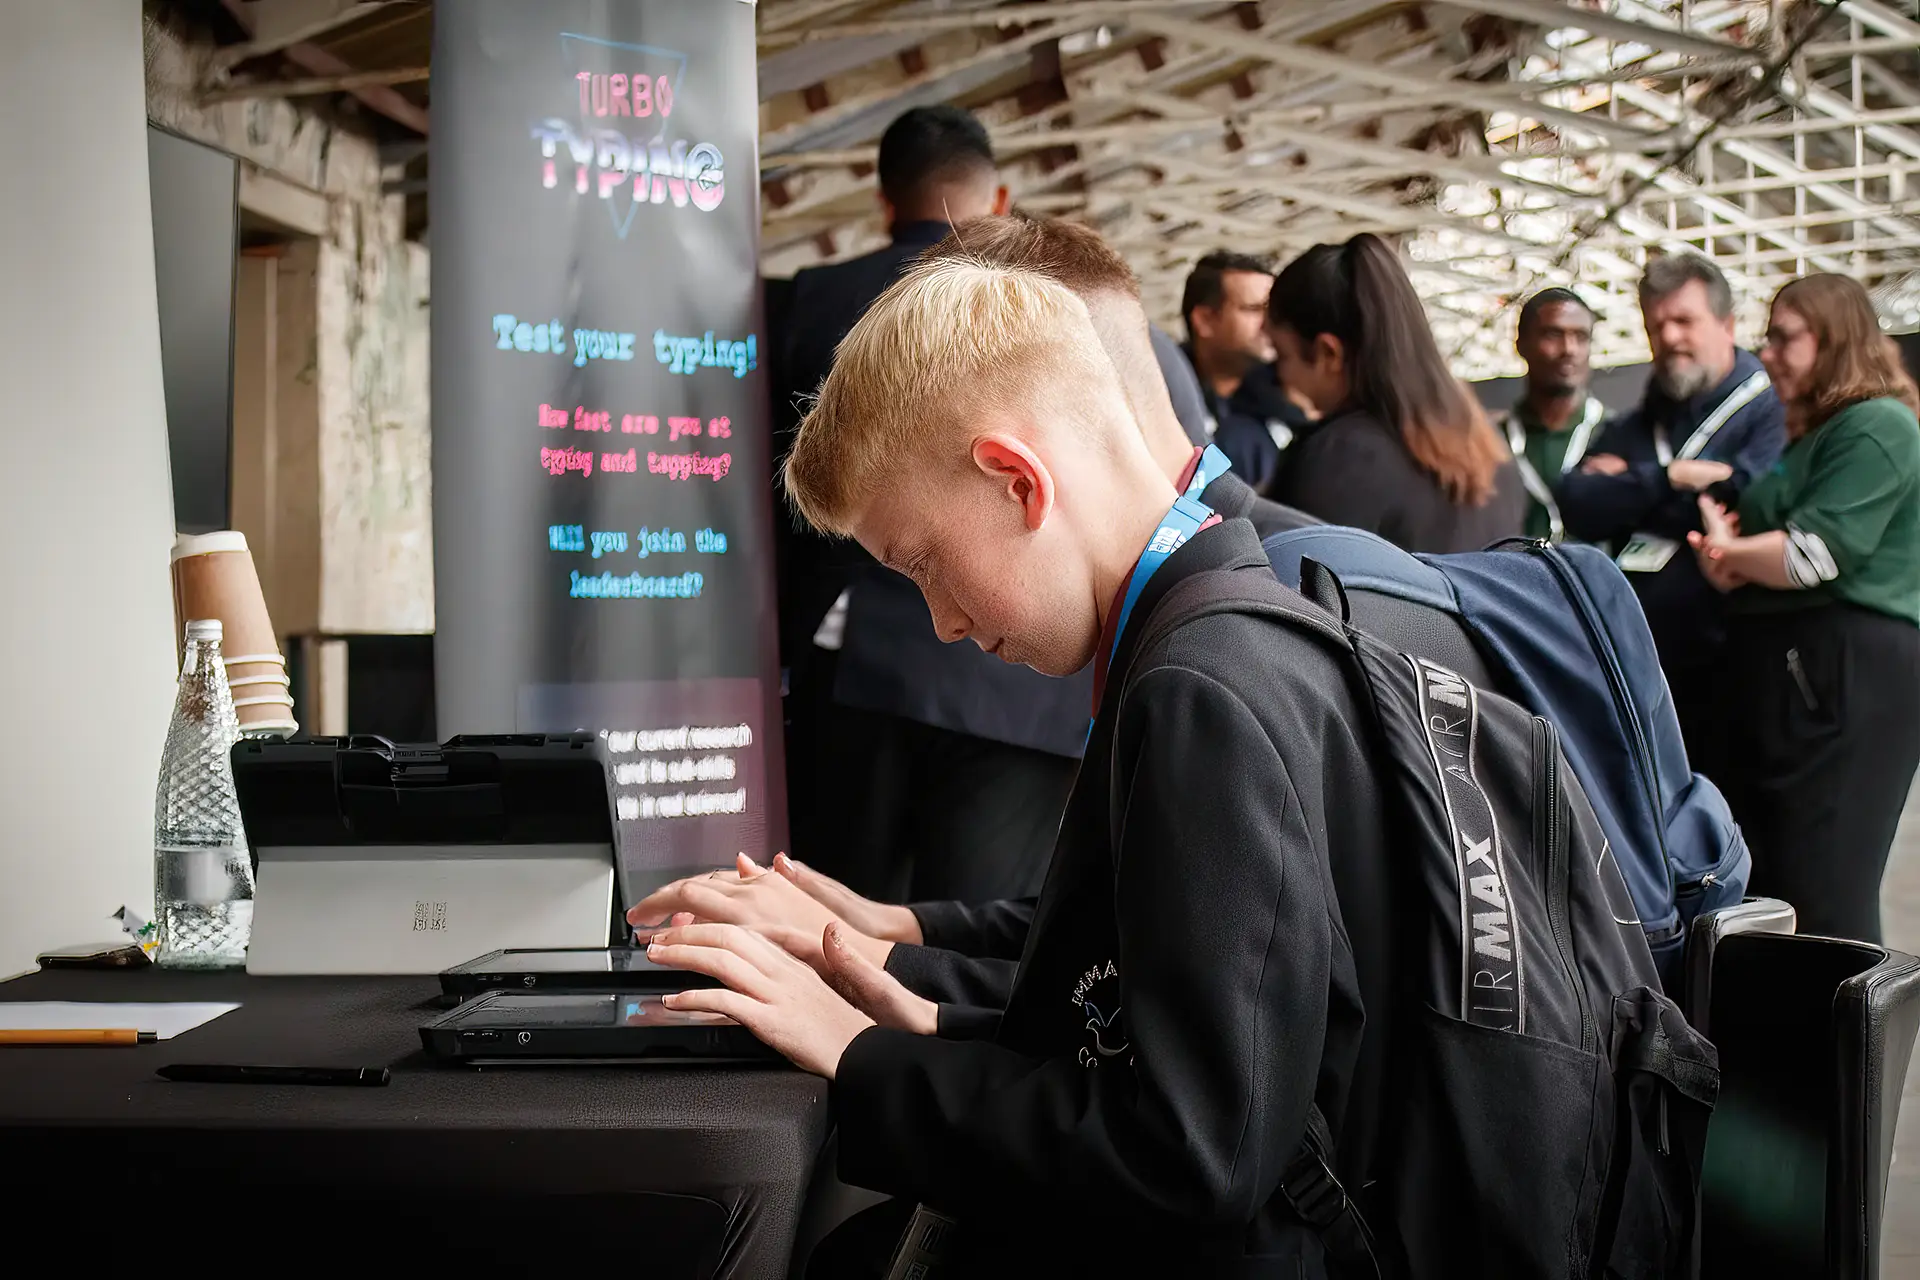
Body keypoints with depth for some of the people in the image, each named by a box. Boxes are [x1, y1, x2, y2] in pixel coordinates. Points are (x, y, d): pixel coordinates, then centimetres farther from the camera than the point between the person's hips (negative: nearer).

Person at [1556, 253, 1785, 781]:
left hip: (1729, 673, -5)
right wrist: (1668, 478, -11)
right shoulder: (1631, 429, 16)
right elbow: (1576, 507, 0)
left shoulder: (1772, 410, -2)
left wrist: (1628, 486, -7)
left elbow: (1752, 499, -20)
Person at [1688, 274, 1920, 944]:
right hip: (1783, 670, 10)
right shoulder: (1809, 435, 23)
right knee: (1766, 889, 12)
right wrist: (1727, 568, -2)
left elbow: (1810, 555, -19)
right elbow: (1771, 569, 21)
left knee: (1823, 896, -11)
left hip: (1846, 669, -10)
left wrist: (1726, 548, -1)